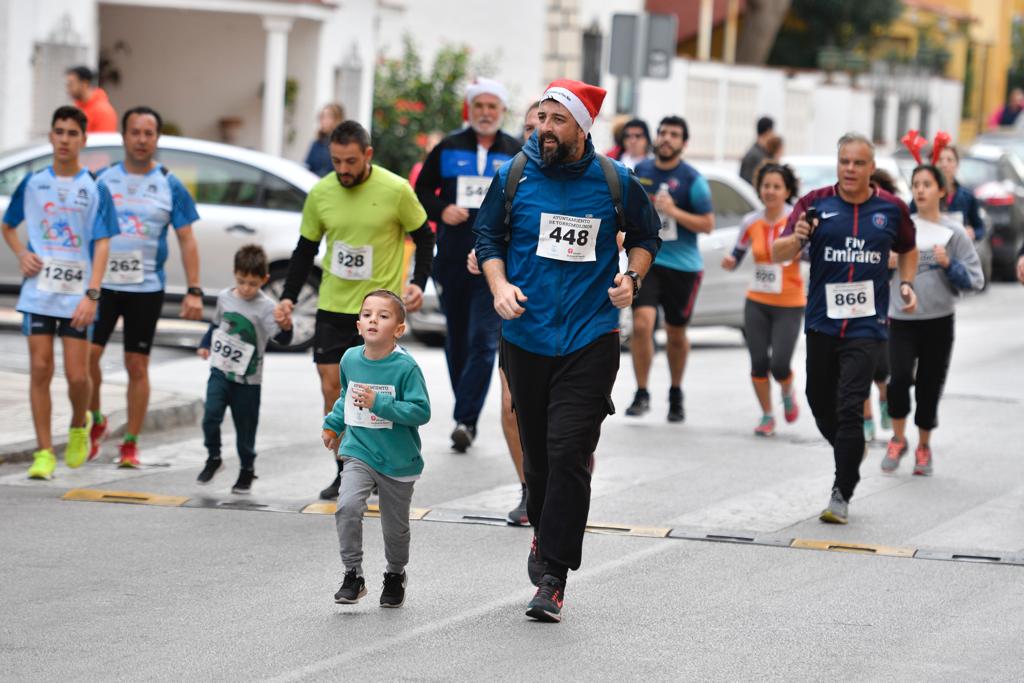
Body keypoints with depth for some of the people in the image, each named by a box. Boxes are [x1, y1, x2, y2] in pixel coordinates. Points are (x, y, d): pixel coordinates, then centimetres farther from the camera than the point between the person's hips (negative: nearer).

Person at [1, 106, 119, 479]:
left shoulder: (95, 189, 0)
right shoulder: (32, 183, 6)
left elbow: (102, 245, -5)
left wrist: (91, 295, -15)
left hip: (77, 296, -1)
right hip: (39, 292, 1)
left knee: (77, 375, -3)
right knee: (40, 369, -4)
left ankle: (79, 426, 28)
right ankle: (44, 452, 2)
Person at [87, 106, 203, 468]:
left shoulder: (170, 186, 2)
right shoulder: (105, 179, 5)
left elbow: (187, 241, 3)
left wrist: (194, 291, -5)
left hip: (146, 288, -1)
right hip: (102, 284, 1)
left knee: (137, 365, 2)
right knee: (87, 354, -8)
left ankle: (130, 444, 9)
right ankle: (95, 421, 16)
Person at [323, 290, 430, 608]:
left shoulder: (405, 367, -16)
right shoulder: (350, 359, -1)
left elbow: (421, 411, -18)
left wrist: (379, 404, -25)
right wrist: (332, 424, 12)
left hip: (398, 460, -2)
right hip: (359, 452, 2)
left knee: (395, 527, 12)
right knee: (347, 506, -23)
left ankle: (395, 575, 40)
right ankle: (353, 575, -11)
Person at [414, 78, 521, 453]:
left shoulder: (518, 154, 6)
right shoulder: (448, 149, 8)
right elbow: (421, 193, 14)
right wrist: (441, 211, -5)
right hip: (452, 260, 3)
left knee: (483, 341, -13)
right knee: (457, 341, 9)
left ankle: (465, 419, -16)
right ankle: (467, 416, 22)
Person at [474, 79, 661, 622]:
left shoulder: (614, 181, -1)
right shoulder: (515, 175, 0)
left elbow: (646, 234, 16)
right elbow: (488, 234, 11)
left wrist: (632, 277, -2)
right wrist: (499, 286, -6)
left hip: (590, 340, -2)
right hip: (526, 337, 2)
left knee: (569, 454, -12)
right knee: (537, 453, 11)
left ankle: (552, 579, -11)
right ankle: (544, 529, 40)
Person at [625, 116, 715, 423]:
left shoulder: (692, 179, -6)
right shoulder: (640, 172, 5)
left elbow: (708, 224, -8)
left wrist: (674, 212, -19)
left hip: (682, 266, -1)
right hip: (645, 260, 1)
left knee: (676, 333, 11)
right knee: (642, 324, -16)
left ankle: (676, 395, 31)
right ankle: (641, 394, -5)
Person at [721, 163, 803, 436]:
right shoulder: (751, 222, 2)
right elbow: (737, 255, 11)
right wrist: (730, 261, -10)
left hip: (789, 305, -3)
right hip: (757, 302, 3)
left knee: (779, 364, -10)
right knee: (759, 362, 0)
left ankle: (787, 393, 25)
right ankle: (767, 416, 19)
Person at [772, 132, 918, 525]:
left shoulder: (891, 209, 2)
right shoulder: (815, 204, -1)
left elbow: (907, 250, 21)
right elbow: (777, 254, -6)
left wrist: (906, 284, 5)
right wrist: (796, 239, -26)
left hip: (867, 324, -2)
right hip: (822, 322, 2)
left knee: (850, 407, -12)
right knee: (820, 401, 12)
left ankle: (842, 495, -7)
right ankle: (851, 450, 42)